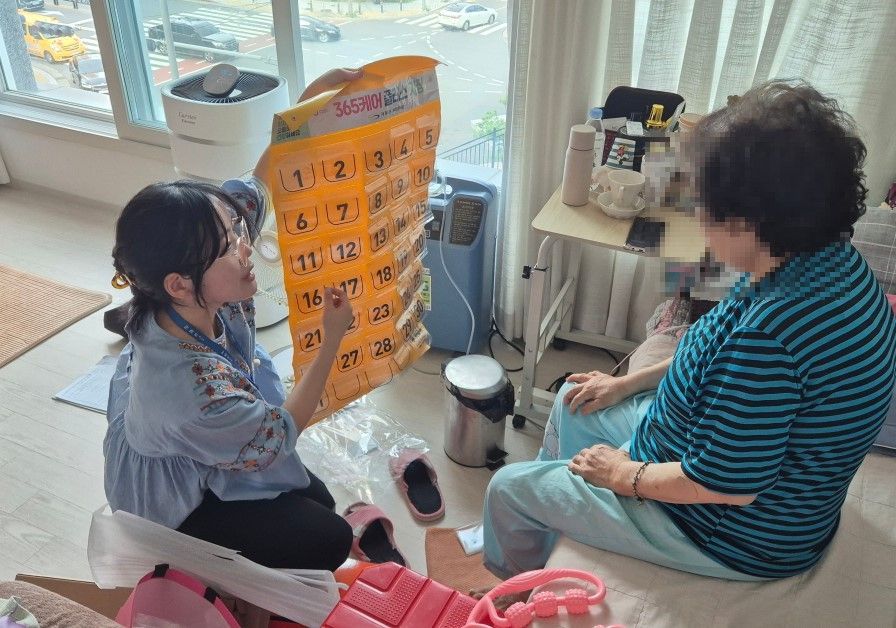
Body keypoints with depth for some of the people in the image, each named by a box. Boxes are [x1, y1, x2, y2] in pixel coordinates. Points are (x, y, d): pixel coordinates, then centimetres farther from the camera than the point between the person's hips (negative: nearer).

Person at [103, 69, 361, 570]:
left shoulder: (194, 295, -25)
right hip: (178, 509, -7)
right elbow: (280, 435, -25)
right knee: (331, 539, 0)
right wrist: (334, 337, -23)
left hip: (191, 460, 7)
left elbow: (257, 183, -15)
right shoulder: (192, 392, -46)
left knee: (318, 500, 20)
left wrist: (313, 95, -23)